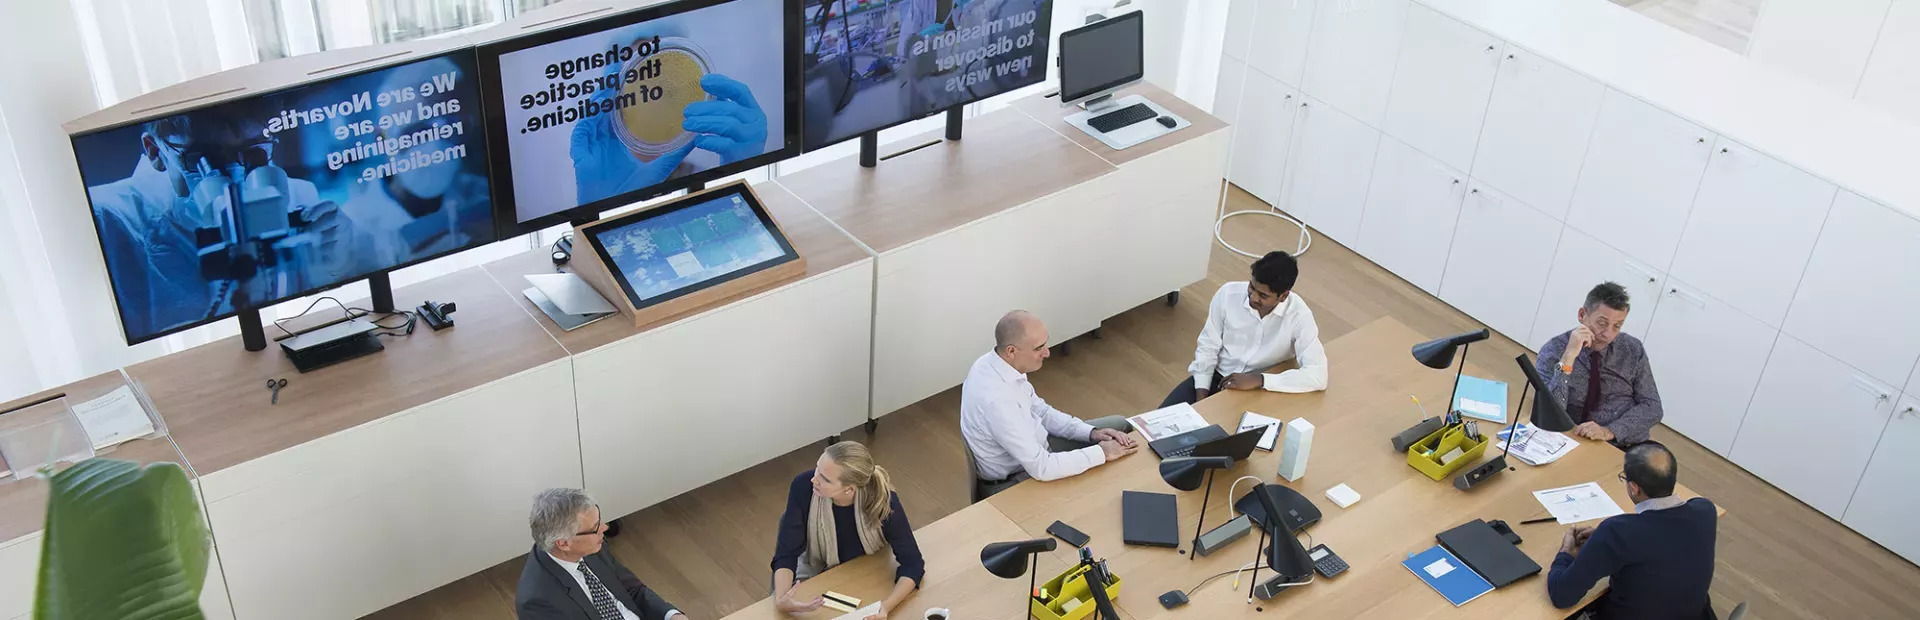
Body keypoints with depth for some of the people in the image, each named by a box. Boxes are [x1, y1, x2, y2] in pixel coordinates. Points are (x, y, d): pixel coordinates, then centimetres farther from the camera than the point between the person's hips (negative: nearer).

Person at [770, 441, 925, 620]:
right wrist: (780, 598, -41)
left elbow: (912, 564, -26)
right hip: (817, 571, 1)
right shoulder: (803, 487, -29)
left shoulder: (882, 500, -31)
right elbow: (787, 553, -22)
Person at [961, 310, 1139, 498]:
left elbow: (1040, 411, 6)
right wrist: (1102, 453, -22)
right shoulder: (997, 400, -37)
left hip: (1031, 447, 9)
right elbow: (1041, 468, -33)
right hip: (1015, 480, -9)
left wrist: (1091, 433, -5)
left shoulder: (994, 363, -9)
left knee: (1120, 425, 12)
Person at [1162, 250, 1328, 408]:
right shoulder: (1228, 294, -15)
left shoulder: (1298, 316, -22)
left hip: (1260, 391, -2)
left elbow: (1318, 376, -29)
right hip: (1217, 377, 3)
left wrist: (1259, 380, -32)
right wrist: (1201, 395, -12)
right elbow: (1208, 346, -3)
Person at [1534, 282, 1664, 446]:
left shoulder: (1633, 350, 5)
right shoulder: (1554, 350, -5)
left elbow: (1652, 407, 3)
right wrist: (1568, 357, -22)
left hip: (1627, 447, 2)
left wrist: (1610, 431, -14)